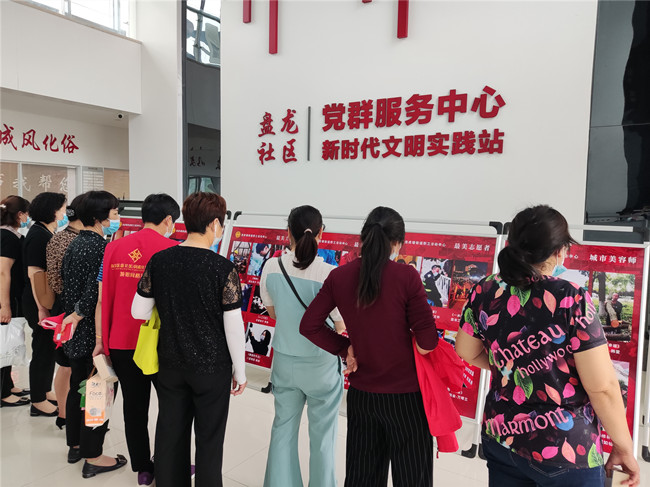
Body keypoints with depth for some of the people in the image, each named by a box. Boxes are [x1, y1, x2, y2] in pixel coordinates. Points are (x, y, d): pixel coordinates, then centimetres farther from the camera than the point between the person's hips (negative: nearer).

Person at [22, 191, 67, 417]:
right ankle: (38, 402, 14)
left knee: (49, 347, 18)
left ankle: (45, 391, 32)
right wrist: (42, 308, -23)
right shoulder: (38, 235, -18)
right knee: (42, 349, 1)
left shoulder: (46, 233, 11)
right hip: (39, 303, -9)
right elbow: (34, 273, -22)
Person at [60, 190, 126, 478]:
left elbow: (67, 283, 15)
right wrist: (79, 316, -12)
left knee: (77, 387, 20)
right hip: (94, 334, -10)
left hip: (75, 332, 10)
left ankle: (75, 445, 36)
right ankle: (92, 457, 14)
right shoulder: (100, 248, -21)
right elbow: (96, 293, -27)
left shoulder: (75, 244, 8)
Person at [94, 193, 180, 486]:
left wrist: (101, 340, 10)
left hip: (121, 344, 4)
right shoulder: (172, 250, -11)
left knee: (134, 407, 16)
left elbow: (102, 298, 3)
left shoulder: (114, 248, 2)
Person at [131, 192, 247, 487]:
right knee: (209, 440, 13)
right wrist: (240, 371, -3)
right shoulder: (223, 268, -17)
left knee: (170, 433, 19)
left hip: (170, 363, 4)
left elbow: (138, 311, 1)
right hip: (211, 367, -4)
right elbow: (233, 327, -15)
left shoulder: (158, 261, -5)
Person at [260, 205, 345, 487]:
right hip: (322, 364, -3)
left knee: (283, 427, 20)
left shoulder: (271, 268, -10)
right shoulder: (330, 274, -21)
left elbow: (272, 312, 4)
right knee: (322, 433, 15)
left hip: (285, 360, 3)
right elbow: (340, 327, -11)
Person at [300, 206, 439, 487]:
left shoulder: (339, 277, -4)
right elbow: (427, 341, -15)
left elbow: (309, 325, 0)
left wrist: (345, 349, 5)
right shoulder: (406, 276, -16)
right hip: (405, 393, -4)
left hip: (361, 393, 4)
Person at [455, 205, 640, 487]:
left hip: (501, 437, 4)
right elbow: (602, 387, -17)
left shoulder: (485, 292, -8)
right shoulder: (572, 300, -20)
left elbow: (467, 351, 5)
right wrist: (624, 447, -3)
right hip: (564, 450, -3)